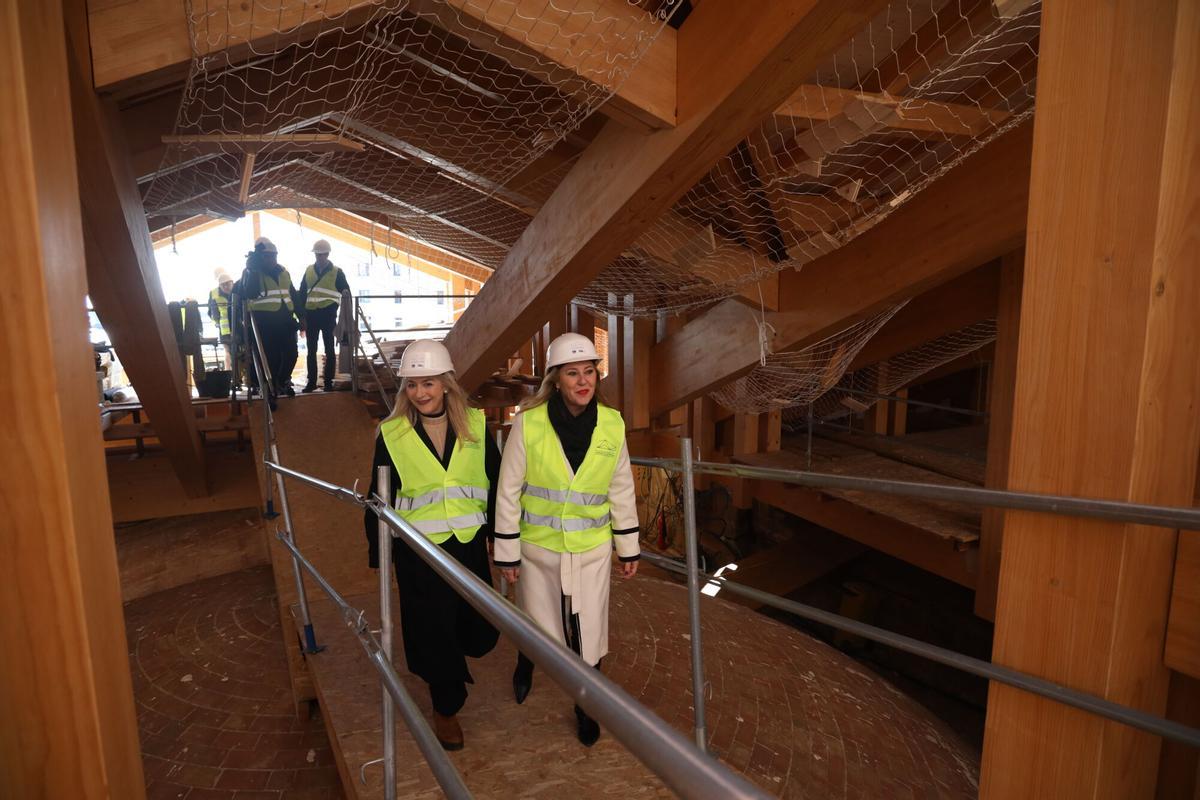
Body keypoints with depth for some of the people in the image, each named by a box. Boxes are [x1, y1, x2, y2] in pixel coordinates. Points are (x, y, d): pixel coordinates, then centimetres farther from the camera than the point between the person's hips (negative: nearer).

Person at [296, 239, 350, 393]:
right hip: (311, 314, 3)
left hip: (328, 314, -3)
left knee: (329, 350, 2)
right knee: (311, 350, 7)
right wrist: (301, 314, 5)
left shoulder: (336, 272, 1)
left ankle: (329, 381, 8)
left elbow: (346, 293, 3)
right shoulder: (309, 270, 10)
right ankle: (311, 381, 15)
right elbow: (302, 293, 11)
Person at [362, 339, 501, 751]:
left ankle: (444, 667, 49)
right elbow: (379, 500, 1)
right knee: (434, 633, 8)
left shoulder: (476, 425, -4)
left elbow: (495, 486, 3)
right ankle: (446, 708, 36)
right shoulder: (391, 435, -6)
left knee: (480, 634, 13)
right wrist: (379, 556, 2)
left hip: (469, 545, 2)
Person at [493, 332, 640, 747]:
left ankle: (586, 708, 38)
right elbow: (509, 491, -9)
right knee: (537, 623, 19)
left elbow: (622, 489, 1)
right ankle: (525, 665, 55)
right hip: (538, 546, -1)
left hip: (592, 548, 1)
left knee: (587, 632, 11)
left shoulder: (612, 423, -9)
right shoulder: (528, 423, -17)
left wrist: (629, 547, 6)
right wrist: (507, 553, -6)